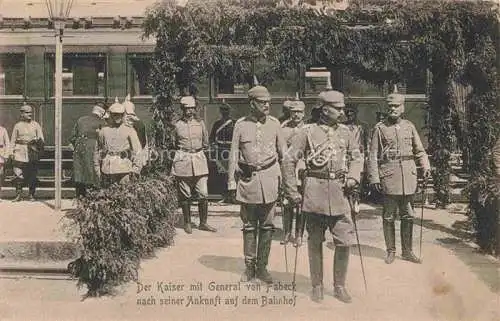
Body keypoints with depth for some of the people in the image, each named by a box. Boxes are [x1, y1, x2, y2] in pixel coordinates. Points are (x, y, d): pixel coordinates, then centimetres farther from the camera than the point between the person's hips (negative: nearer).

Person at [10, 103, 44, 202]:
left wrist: (37, 140, -15)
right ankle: (18, 195, 3)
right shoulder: (17, 125, 9)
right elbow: (13, 140, 10)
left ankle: (32, 195, 10)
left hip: (33, 154, 0)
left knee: (32, 176, 1)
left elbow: (42, 140, 5)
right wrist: (12, 152, 2)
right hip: (20, 153, 0)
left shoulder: (36, 125, 8)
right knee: (18, 175, -5)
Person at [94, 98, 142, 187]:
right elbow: (97, 151, 19)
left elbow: (137, 152, 4)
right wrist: (97, 169, 14)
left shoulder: (130, 131, 8)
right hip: (106, 170, 2)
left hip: (124, 169, -2)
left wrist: (136, 169, -3)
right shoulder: (103, 131, 14)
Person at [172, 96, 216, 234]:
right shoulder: (177, 124, 1)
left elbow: (206, 143, 17)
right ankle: (187, 223, 16)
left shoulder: (200, 123, 7)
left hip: (199, 159, 2)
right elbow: (172, 144, 11)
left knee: (203, 195, -1)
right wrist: (183, 152, 9)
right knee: (185, 196, 3)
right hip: (182, 161, -2)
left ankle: (203, 223, 10)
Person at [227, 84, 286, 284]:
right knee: (249, 226, 8)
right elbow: (234, 155, 2)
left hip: (269, 178, 1)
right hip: (247, 179, -1)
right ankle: (249, 267, 19)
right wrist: (232, 182, -1)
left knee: (266, 226, 6)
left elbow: (283, 153, 9)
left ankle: (262, 267, 17)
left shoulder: (274, 123, 3)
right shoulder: (241, 124, -1)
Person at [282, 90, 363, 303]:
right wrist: (292, 192, -4)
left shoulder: (346, 133, 10)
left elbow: (356, 157, 20)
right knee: (315, 242, 6)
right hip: (315, 193, -3)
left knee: (344, 241, 0)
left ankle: (339, 286, 17)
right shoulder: (307, 132, -2)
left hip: (339, 192, 3)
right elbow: (289, 161, -1)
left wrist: (353, 177, 1)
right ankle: (317, 286, 20)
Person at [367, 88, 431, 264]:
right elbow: (373, 155, -2)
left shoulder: (409, 126, 10)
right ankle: (391, 251, 16)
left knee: (408, 216, 9)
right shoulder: (380, 128, 0)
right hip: (388, 176, -3)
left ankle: (407, 251, 20)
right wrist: (374, 178, -9)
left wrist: (426, 166, -4)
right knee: (389, 216, 3)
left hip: (408, 175, 3)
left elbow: (419, 151, 13)